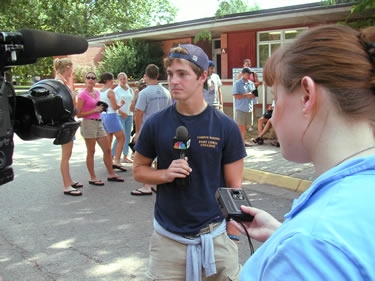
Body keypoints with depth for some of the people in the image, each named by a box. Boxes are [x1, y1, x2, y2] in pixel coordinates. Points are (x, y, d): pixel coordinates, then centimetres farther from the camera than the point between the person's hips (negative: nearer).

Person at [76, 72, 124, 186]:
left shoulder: (97, 93, 11)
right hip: (88, 123, -7)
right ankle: (92, 178, 10)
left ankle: (111, 174, 20)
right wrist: (94, 110, -17)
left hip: (99, 122, 7)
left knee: (107, 149, 9)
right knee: (91, 152, 0)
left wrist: (101, 108, 4)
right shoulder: (82, 94, -9)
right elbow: (78, 114, -12)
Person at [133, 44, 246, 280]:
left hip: (215, 235, 0)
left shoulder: (226, 127, -8)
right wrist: (165, 174, -14)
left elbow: (234, 187, -2)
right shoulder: (155, 125, -5)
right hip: (167, 237, 1)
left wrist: (232, 236, -3)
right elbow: (139, 169, 6)